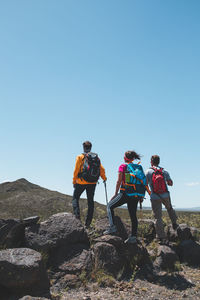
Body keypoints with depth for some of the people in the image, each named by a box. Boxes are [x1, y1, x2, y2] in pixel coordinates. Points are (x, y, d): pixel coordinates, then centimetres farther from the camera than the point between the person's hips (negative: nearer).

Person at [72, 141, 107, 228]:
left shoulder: (80, 157, -5)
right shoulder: (96, 157, 6)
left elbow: (76, 170, -7)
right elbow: (102, 169, 6)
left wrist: (74, 181, 3)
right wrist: (104, 178, 22)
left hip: (81, 182, -4)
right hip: (93, 183, 4)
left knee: (75, 198, 12)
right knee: (90, 201, 11)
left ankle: (77, 216, -6)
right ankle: (88, 223, 13)